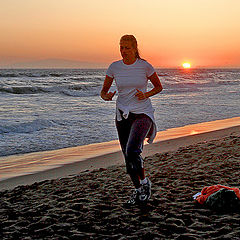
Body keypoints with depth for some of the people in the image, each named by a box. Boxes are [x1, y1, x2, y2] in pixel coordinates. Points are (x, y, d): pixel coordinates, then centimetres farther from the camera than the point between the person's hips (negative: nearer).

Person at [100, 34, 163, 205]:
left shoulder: (145, 66, -6)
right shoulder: (114, 67, 1)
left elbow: (159, 87, 6)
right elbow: (104, 90, 9)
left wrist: (146, 94, -12)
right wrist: (106, 96, -15)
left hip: (143, 113, -4)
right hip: (123, 114, 4)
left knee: (132, 151, -23)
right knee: (128, 156, 6)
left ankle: (145, 182, 2)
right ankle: (137, 189, 27)